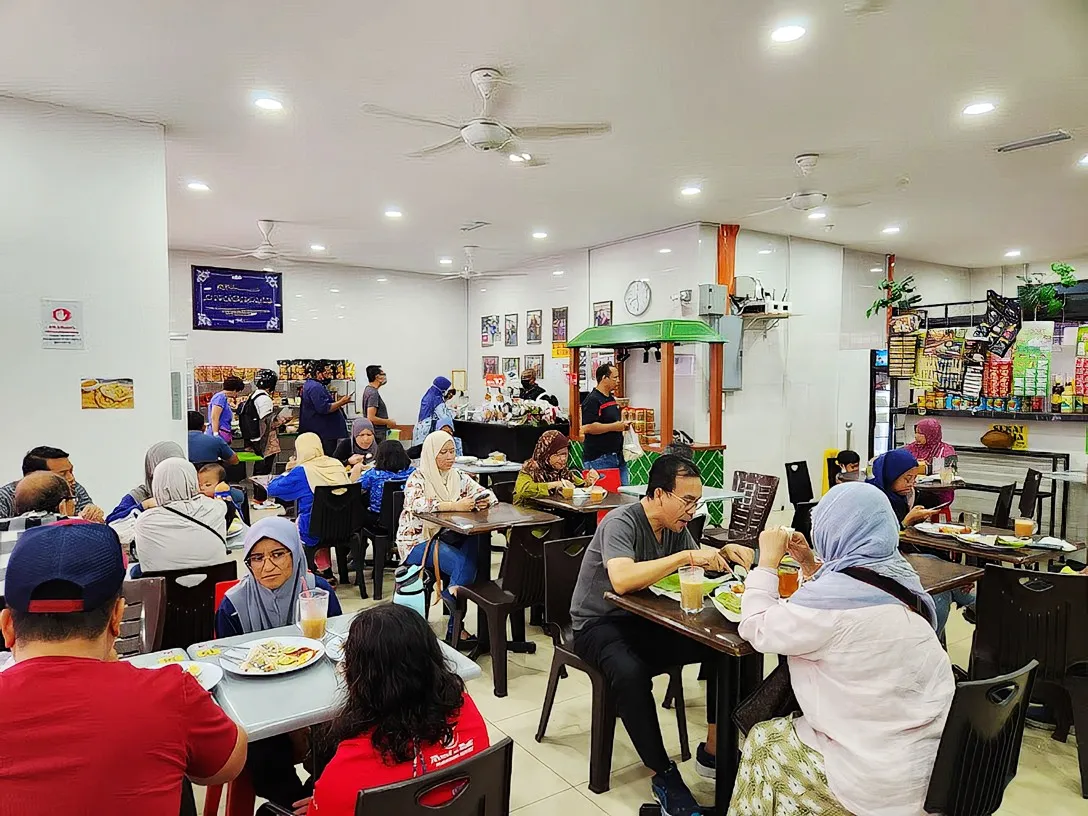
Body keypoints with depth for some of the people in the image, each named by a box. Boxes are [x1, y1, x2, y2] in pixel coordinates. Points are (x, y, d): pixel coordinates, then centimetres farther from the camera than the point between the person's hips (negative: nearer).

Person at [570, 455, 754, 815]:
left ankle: (713, 749, 4)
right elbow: (622, 580, -40)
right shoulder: (621, 523, -24)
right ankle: (663, 775, -18)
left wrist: (725, 551, -9)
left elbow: (697, 562, 13)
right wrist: (686, 556, -38)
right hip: (599, 624, -7)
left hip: (645, 618, 7)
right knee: (631, 673, -38)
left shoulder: (675, 525, 0)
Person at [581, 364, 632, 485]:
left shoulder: (612, 399, 17)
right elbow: (587, 428, -23)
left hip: (618, 457, 9)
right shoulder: (592, 400, -13)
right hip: (599, 459, -9)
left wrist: (623, 425, 11)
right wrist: (614, 427, -19)